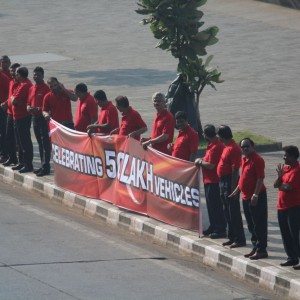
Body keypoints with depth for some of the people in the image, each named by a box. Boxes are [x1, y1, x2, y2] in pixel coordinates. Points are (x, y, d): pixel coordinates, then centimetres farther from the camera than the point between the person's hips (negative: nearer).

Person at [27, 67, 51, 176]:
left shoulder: (46, 88, -10)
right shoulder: (32, 89, 13)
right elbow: (29, 102, 21)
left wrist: (39, 109, -23)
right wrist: (29, 108, -1)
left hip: (43, 117, -8)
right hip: (35, 117, 8)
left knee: (45, 142, -7)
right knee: (40, 142, 13)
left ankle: (46, 167, -7)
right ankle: (43, 165, 20)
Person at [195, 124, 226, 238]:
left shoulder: (215, 147, -21)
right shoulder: (212, 144, 11)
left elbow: (211, 165, -24)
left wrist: (200, 162, -9)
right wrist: (202, 161, 5)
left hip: (213, 181, -11)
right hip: (209, 180, 11)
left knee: (216, 206, -5)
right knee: (211, 205, 18)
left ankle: (220, 230, 0)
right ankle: (213, 227, 27)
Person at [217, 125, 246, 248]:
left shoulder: (233, 149, -19)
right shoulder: (227, 147, 12)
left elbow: (235, 170, -21)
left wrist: (233, 188, -22)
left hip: (230, 182, -10)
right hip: (224, 181, 10)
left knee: (233, 212, -6)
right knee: (227, 212, 15)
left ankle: (240, 239, -2)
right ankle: (232, 237, 23)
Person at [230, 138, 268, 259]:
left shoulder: (257, 159, -15)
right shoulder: (244, 159, 13)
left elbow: (260, 179, -20)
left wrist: (255, 195, -25)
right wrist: (237, 190, 25)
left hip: (256, 198, -10)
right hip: (246, 197, 10)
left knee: (259, 225, -5)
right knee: (251, 225, 15)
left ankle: (261, 250, -2)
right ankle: (255, 248, 24)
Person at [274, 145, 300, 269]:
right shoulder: (285, 167, 13)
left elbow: (288, 187, -23)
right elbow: (276, 185, 10)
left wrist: (280, 185, -2)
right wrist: (280, 176, -10)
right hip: (282, 206, 9)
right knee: (285, 234, 13)